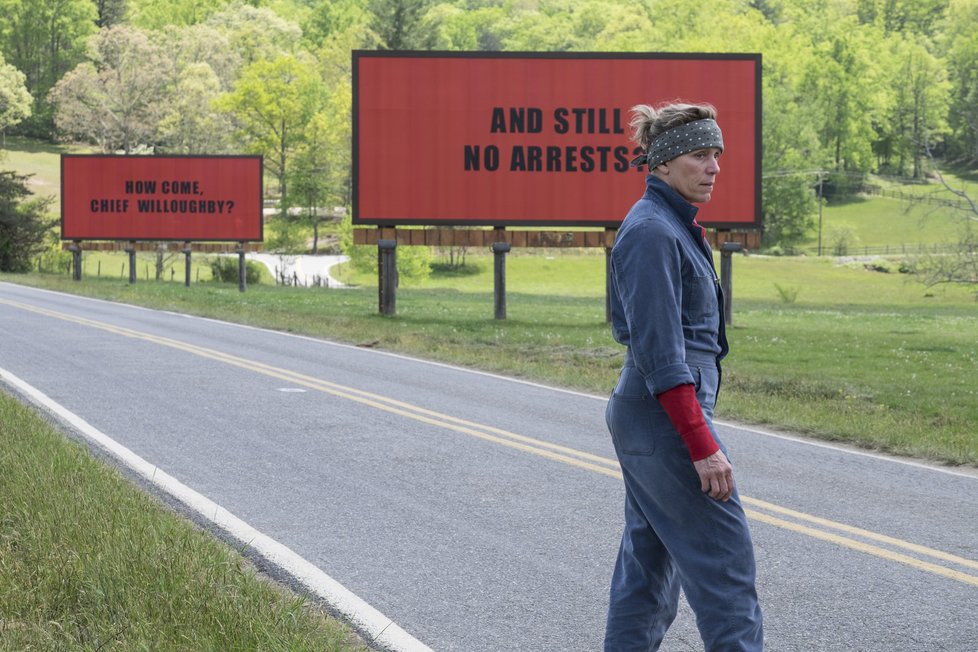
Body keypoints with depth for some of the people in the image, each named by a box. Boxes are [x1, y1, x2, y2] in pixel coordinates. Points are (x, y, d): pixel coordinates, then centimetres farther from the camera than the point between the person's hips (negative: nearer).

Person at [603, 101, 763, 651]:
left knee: (650, 560, 12)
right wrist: (703, 445, -23)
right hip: (668, 418, -10)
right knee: (726, 561, -6)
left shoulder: (676, 226, 14)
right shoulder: (653, 232, -17)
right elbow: (660, 354, -22)